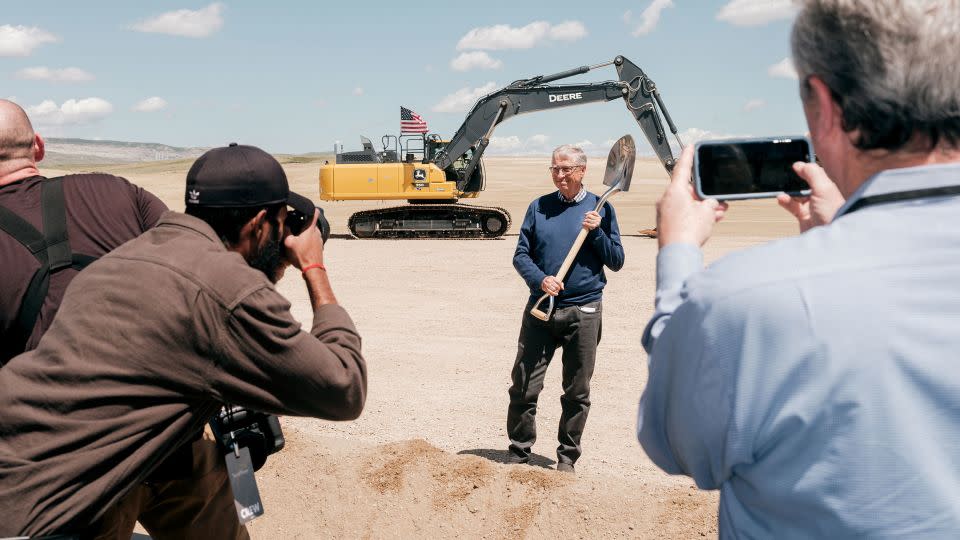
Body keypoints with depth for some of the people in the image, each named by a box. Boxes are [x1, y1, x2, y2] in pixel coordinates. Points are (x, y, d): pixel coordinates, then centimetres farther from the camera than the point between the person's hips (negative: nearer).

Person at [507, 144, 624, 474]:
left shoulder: (600, 209, 5)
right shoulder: (539, 207, 8)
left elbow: (616, 261, 4)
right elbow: (520, 255, 6)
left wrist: (596, 232, -12)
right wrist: (540, 279, -13)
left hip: (583, 312, -1)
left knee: (577, 393, 7)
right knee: (523, 388, 2)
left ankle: (567, 457, 23)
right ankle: (519, 454, 18)